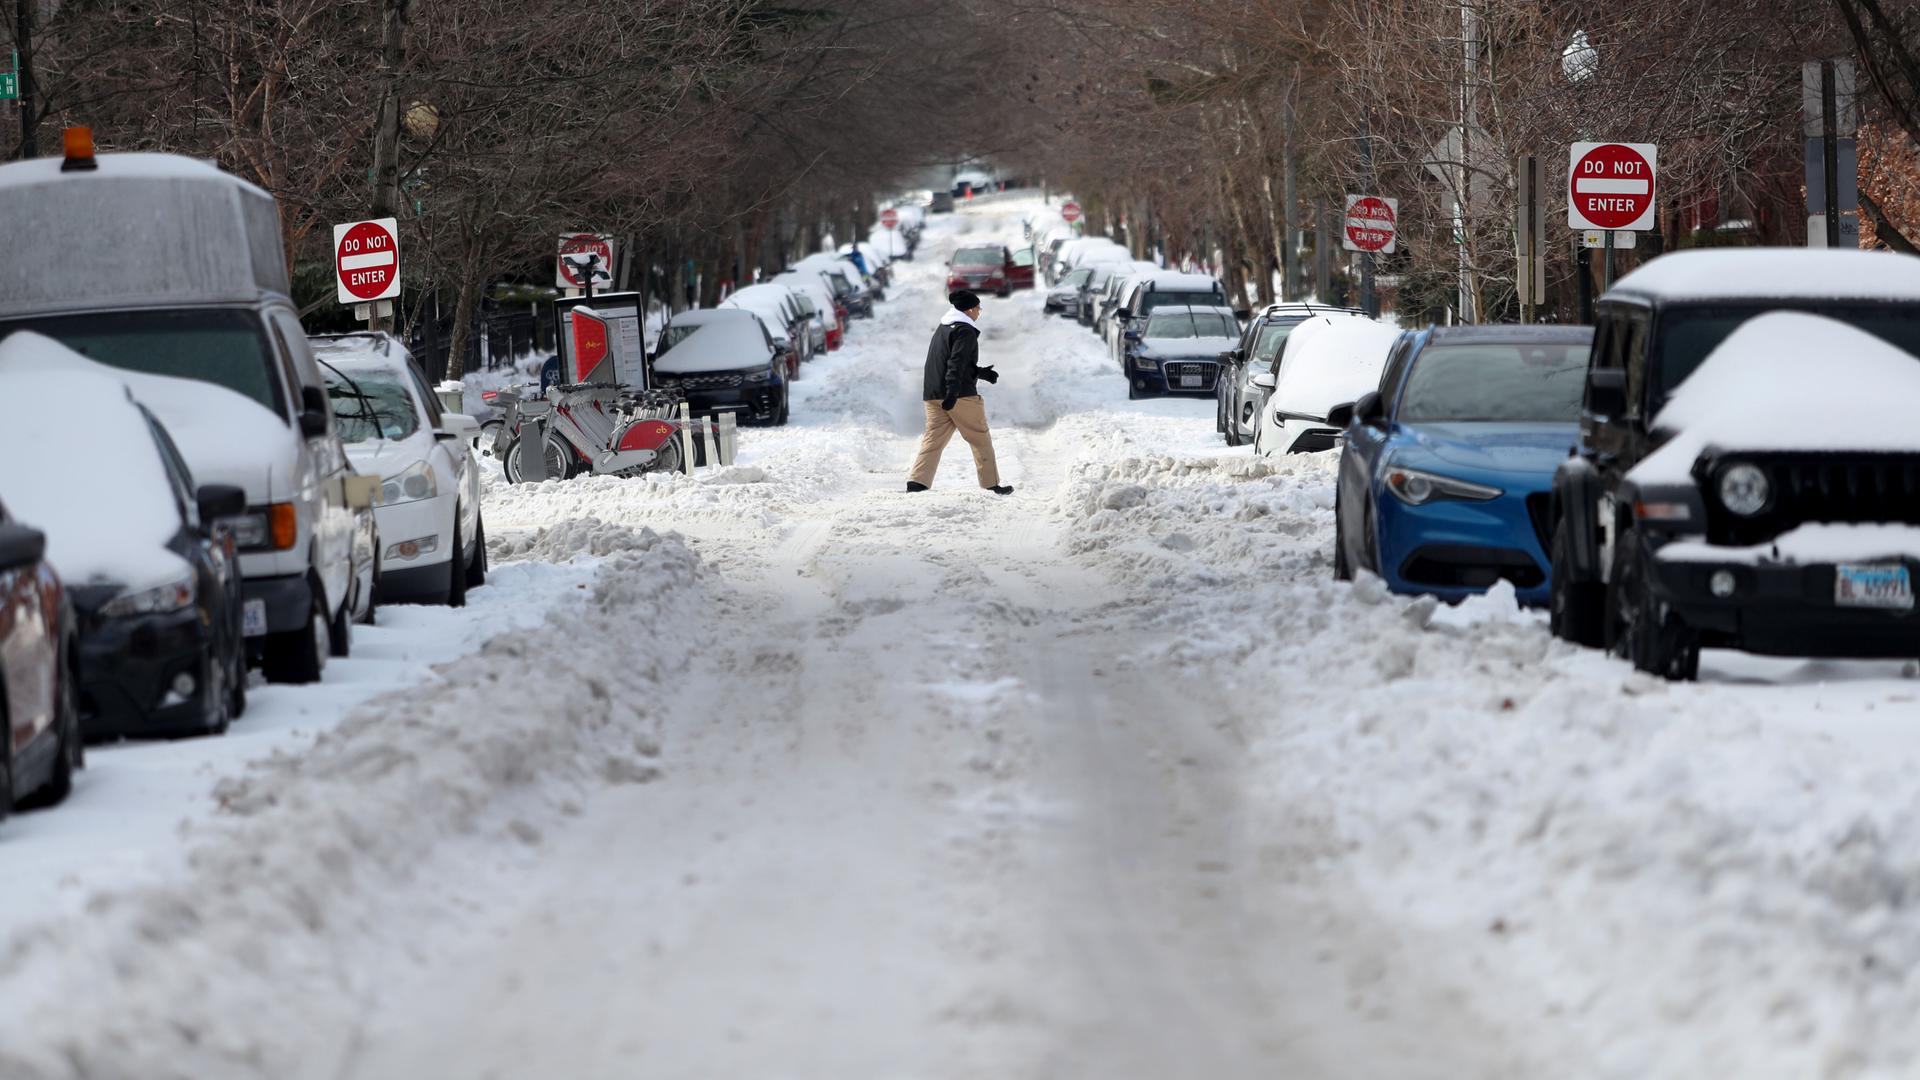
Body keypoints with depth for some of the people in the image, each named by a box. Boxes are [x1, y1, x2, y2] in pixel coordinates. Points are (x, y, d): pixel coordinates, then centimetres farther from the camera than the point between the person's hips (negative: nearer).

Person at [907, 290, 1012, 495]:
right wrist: (953, 391, -29)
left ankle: (917, 482, -13)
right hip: (961, 394, -8)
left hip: (933, 393, 8)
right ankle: (992, 483, 10)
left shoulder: (943, 328, 19)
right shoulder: (966, 331, -9)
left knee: (933, 438, 3)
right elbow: (957, 363, -21)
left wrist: (981, 372, 25)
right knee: (980, 438, 5)